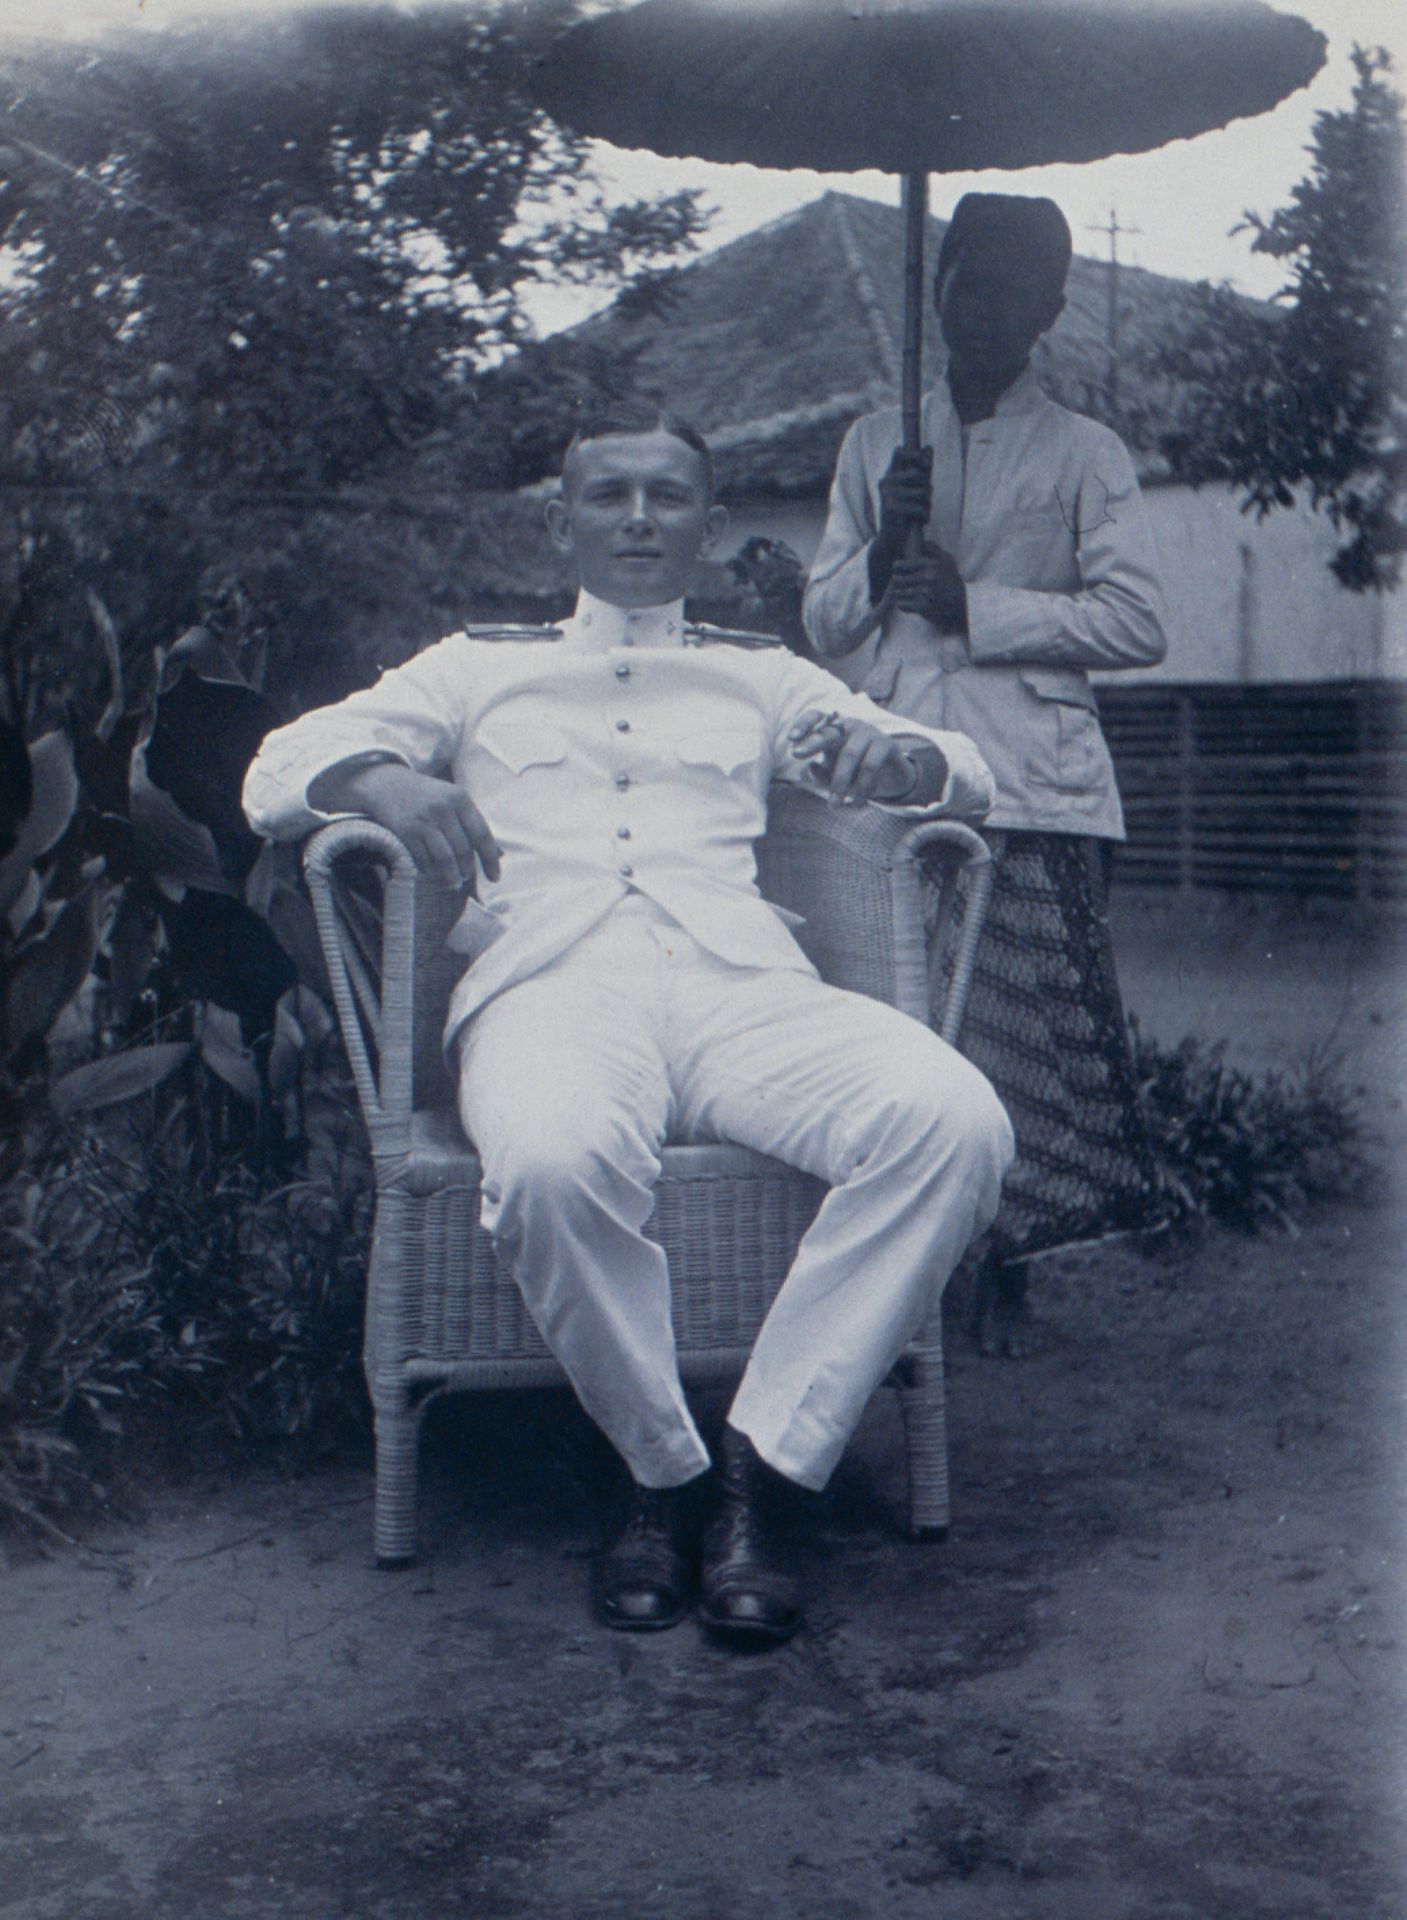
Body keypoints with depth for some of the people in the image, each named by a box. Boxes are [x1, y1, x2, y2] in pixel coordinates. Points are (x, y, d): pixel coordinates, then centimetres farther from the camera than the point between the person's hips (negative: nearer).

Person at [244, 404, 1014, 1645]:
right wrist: (380, 779, -8)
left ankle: (764, 1467, -19)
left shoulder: (763, 680, 31)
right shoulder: (476, 668, 28)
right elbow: (278, 772, 18)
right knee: (555, 1163, -38)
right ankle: (662, 1474, -13)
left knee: (956, 1122, -29)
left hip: (740, 979, 2)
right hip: (553, 981, -1)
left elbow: (969, 776, 23)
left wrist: (889, 753, -3)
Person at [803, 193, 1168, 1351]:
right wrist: (883, 553, -3)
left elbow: (1137, 623, 0)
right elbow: (823, 622, 16)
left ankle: (1005, 1268, 10)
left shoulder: (1086, 455, 11)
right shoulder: (875, 444, 20)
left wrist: (977, 606, -6)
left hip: (1032, 784, -2)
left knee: (1025, 1025, -5)